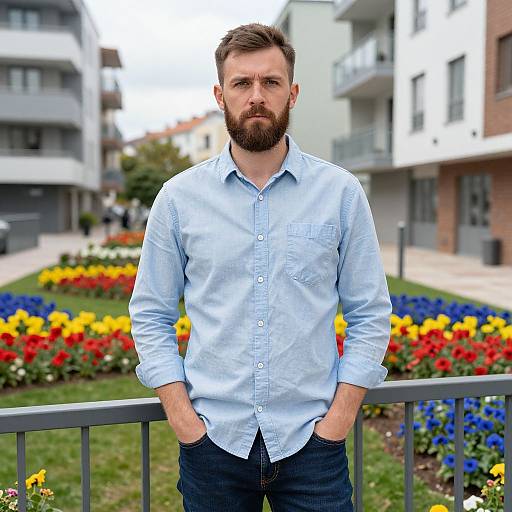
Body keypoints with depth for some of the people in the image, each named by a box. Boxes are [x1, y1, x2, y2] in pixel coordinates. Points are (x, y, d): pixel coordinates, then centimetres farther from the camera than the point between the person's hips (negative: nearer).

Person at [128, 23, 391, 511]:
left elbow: (370, 315, 1)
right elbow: (150, 316, 3)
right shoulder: (179, 196, -1)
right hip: (213, 440, 1)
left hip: (311, 439, 0)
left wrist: (337, 421, -6)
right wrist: (185, 422, -5)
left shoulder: (341, 191, -2)